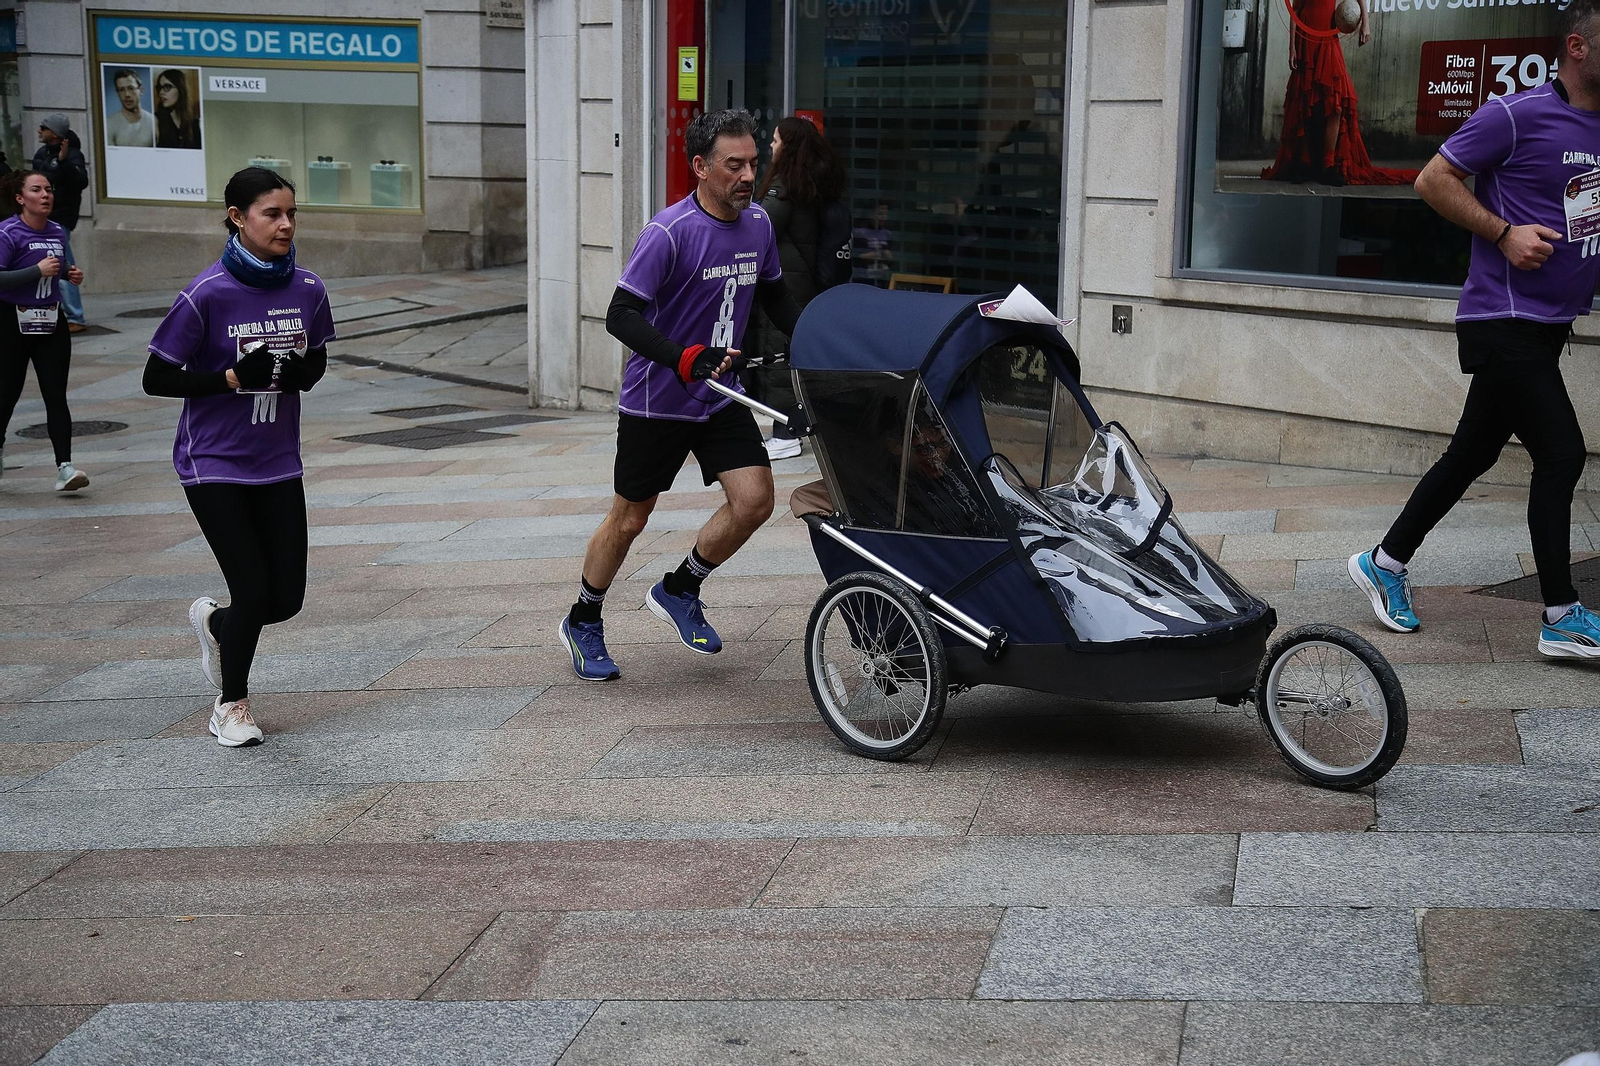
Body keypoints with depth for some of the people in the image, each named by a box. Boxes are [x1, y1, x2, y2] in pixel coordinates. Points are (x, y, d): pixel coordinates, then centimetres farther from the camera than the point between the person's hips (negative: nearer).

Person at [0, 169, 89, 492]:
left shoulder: (58, 232, 7)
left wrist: (70, 273, 6)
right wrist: (37, 271, -25)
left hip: (52, 323, 5)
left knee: (56, 395, -4)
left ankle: (64, 467, -8)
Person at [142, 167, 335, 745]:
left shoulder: (307, 289, -3)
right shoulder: (207, 294, -16)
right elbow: (156, 379, -11)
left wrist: (300, 374, -10)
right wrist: (235, 377, -21)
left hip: (278, 463, 5)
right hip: (214, 463, -5)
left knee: (286, 599, 4)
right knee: (254, 590, -5)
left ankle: (214, 620, 39)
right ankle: (231, 705, 21)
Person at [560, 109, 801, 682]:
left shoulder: (758, 225, 1)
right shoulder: (670, 232, -21)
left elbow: (774, 296, 18)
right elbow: (621, 315, -25)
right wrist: (684, 359, -38)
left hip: (721, 397, 5)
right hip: (656, 399, -5)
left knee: (754, 501, -10)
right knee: (630, 518, 6)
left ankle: (678, 591, 14)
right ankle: (583, 622, 29)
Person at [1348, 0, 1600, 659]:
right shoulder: (1519, 116, -12)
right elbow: (1434, 180, -9)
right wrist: (1505, 233, -17)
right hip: (1505, 324, -8)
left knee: (1473, 454, 13)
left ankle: (1384, 563, 26)